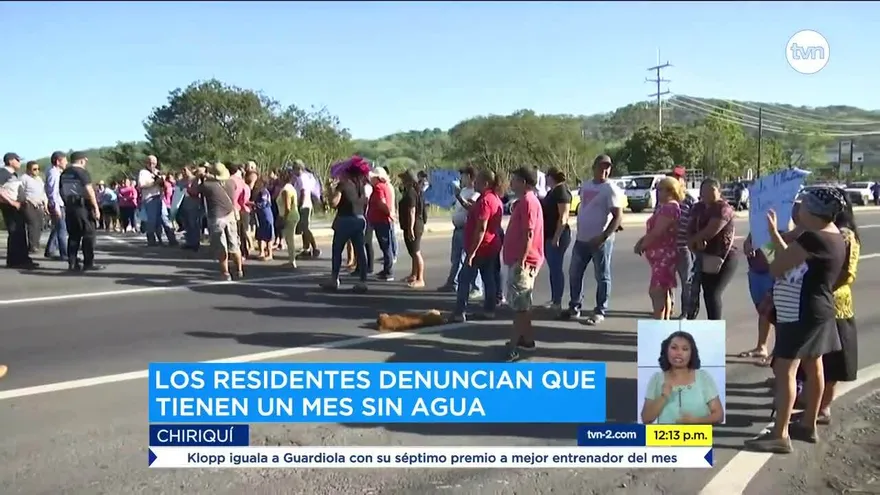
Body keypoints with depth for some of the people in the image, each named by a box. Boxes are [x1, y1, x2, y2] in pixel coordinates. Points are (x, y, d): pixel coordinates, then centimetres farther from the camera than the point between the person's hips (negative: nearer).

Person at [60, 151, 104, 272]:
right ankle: (88, 263, -3)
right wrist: (96, 207, -13)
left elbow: (61, 191, 16)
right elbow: (89, 190, -14)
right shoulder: (82, 172, -9)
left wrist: (67, 203, 20)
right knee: (88, 235, -2)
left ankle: (72, 263, 9)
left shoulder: (63, 174, 14)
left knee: (73, 235, 11)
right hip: (83, 206, -7)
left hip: (69, 207, 7)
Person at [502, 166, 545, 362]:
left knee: (519, 304, -9)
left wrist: (522, 260, -24)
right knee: (522, 303, 17)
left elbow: (529, 234, -22)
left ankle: (513, 348, -8)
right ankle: (527, 339, 26)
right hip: (518, 260, 11)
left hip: (523, 261, -11)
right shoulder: (523, 201, 17)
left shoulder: (528, 201, -16)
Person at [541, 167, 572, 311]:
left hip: (557, 236, -9)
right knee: (552, 268, 13)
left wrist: (557, 237, -24)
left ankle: (557, 303, 0)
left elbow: (563, 217, -21)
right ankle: (553, 300, 20)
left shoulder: (561, 191, -14)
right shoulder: (552, 192, 14)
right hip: (549, 236, 9)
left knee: (556, 268, -5)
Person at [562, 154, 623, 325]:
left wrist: (603, 237, -23)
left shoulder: (611, 189, -11)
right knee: (574, 273, 12)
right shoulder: (585, 185, 11)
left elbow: (618, 216, -16)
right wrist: (579, 230, 16)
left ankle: (600, 312, 12)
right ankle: (574, 307, 24)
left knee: (602, 277, 3)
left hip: (600, 241, -7)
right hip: (582, 239, 7)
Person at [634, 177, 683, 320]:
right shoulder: (663, 206, 17)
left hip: (664, 254, -11)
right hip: (661, 255, 11)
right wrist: (641, 242, 2)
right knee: (663, 292, 17)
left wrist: (641, 246, -10)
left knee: (656, 291, -12)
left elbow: (657, 232, -22)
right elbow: (653, 230, 18)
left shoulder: (669, 207, -17)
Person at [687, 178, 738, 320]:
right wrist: (696, 241, -17)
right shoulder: (698, 208, 9)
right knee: (707, 294, 12)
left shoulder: (723, 208, -15)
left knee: (713, 294, -15)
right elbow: (690, 229, 5)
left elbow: (710, 231, -25)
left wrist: (693, 239, -8)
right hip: (705, 258, 8)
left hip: (724, 258, -8)